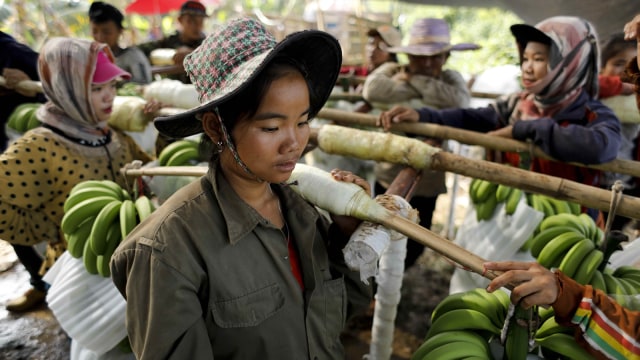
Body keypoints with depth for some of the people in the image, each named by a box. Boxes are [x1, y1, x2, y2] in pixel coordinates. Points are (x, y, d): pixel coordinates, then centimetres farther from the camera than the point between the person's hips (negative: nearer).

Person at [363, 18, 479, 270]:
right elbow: (372, 90, -32)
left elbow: (459, 102, -27)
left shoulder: (451, 78, -3)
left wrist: (414, 79, -20)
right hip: (389, 175, -1)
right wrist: (425, 92, -24)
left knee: (414, 244, 16)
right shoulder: (392, 71, -7)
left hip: (427, 180, 2)